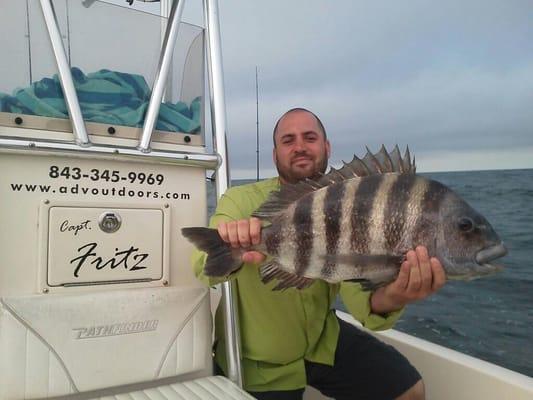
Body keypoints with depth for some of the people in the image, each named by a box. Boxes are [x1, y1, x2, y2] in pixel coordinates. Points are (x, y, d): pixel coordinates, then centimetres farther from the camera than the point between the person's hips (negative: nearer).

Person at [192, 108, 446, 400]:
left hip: (323, 340, 3)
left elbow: (357, 286, -24)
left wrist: (386, 300, -47)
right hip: (258, 361, -2)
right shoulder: (243, 200, -18)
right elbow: (205, 266, -34)